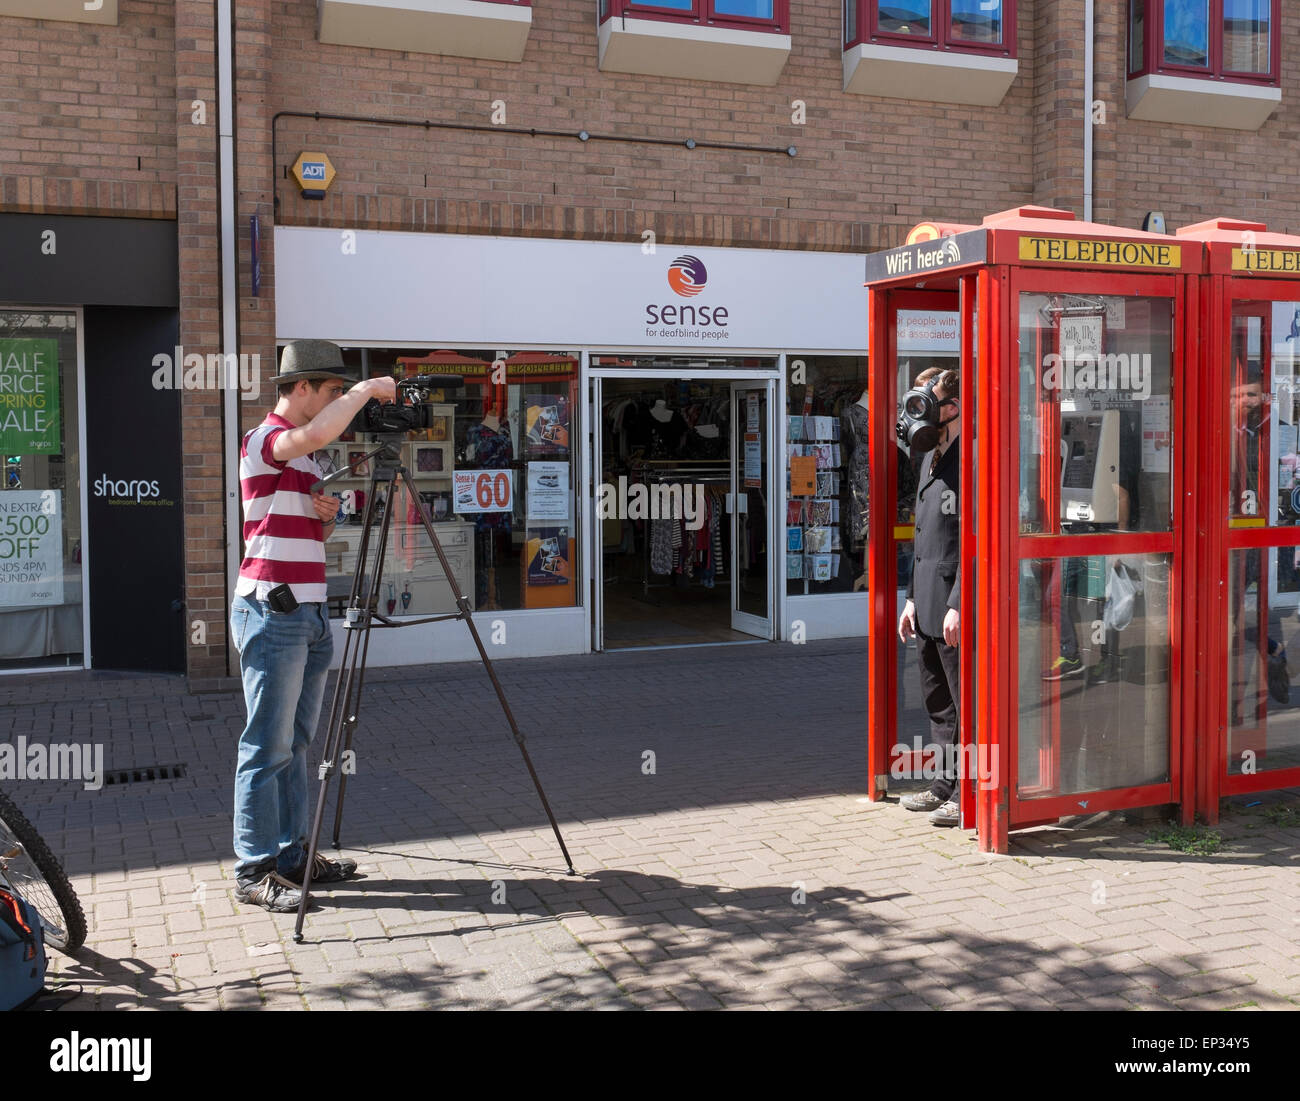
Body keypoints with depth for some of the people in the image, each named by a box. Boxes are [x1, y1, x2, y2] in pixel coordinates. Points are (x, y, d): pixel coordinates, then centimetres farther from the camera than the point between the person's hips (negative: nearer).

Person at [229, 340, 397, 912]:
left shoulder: (303, 454, 19)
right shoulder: (265, 440, -10)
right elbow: (317, 433, -33)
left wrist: (327, 513, 3)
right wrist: (366, 389, -19)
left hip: (307, 613, 9)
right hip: (272, 613, -9)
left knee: (295, 743, 12)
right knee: (268, 747, -6)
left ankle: (290, 854, 19)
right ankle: (254, 870, 1)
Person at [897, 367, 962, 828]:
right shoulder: (931, 457, 17)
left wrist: (958, 604, -21)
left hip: (954, 604, -10)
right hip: (929, 604, 10)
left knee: (965, 701, 0)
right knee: (937, 700, 17)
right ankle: (946, 783, 28)